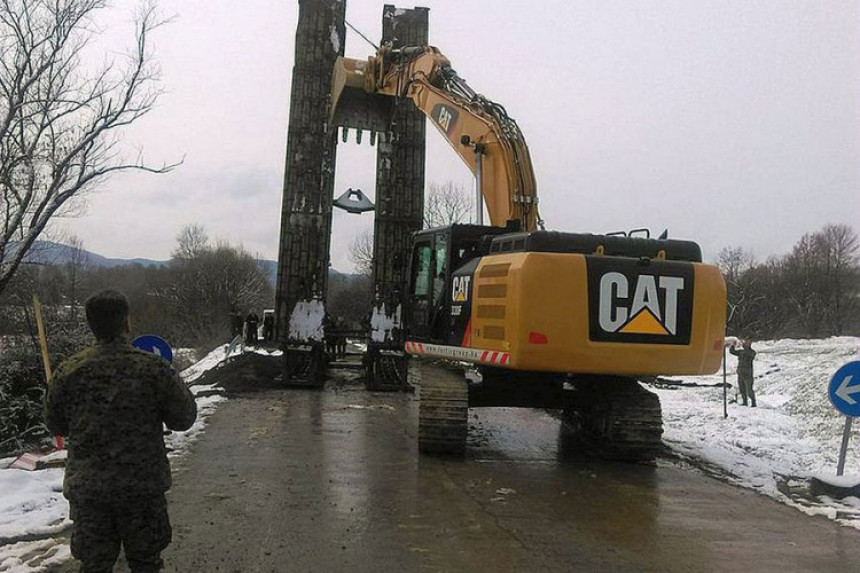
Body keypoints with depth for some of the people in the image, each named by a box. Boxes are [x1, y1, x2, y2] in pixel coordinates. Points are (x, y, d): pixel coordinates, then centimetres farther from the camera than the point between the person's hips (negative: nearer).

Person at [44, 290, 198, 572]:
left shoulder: (69, 371, -6)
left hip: (87, 488, 2)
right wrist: (175, 383, 12)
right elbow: (183, 419, -4)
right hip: (143, 485, -1)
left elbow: (55, 424, 7)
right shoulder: (154, 368, -12)